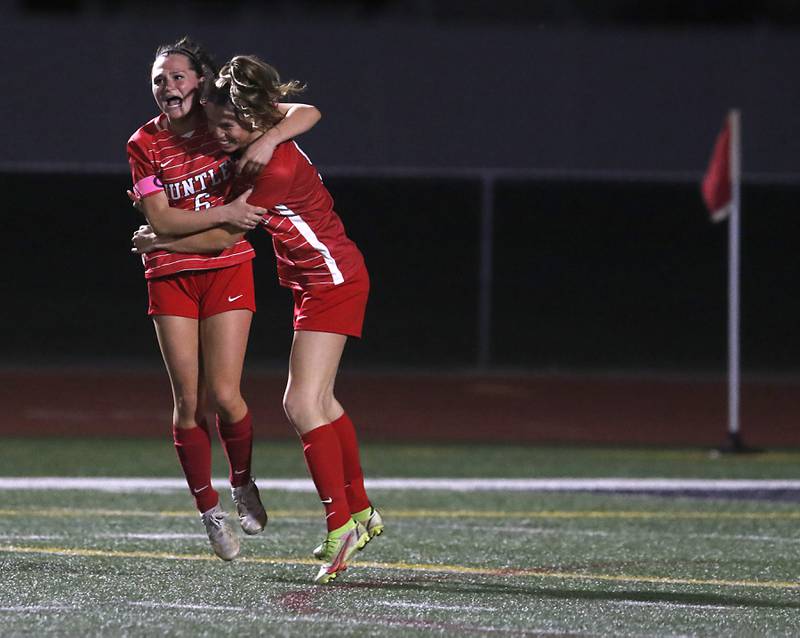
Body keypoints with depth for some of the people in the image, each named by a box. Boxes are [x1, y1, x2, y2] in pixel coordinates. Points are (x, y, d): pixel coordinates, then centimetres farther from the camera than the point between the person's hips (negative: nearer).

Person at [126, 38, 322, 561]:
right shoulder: (144, 144, -3)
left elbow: (306, 114, -8)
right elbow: (160, 219, -11)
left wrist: (268, 140, -26)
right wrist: (223, 214, -21)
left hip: (228, 270, -1)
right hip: (171, 277, 1)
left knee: (223, 396, -9)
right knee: (188, 402, -1)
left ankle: (243, 484, 19)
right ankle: (210, 512, 13)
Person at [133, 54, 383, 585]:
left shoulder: (277, 167, -26)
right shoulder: (255, 149, 2)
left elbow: (224, 236, -18)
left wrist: (157, 241, -5)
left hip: (333, 281, -10)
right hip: (317, 279, 10)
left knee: (303, 405, -15)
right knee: (319, 402, 16)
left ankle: (340, 526, -14)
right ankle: (361, 512, 27)